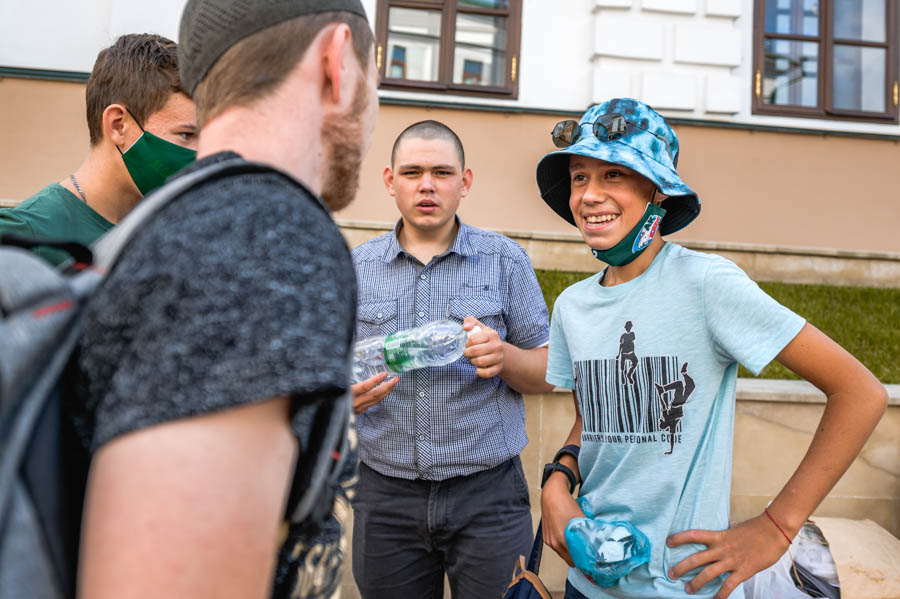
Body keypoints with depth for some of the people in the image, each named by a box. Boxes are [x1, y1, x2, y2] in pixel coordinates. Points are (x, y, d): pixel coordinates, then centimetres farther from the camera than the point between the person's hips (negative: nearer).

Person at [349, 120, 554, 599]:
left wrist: (504, 356, -19)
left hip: (487, 492, -1)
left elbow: (546, 375, 2)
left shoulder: (506, 261, 0)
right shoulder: (355, 268, 5)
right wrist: (344, 393, -14)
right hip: (386, 495, 2)